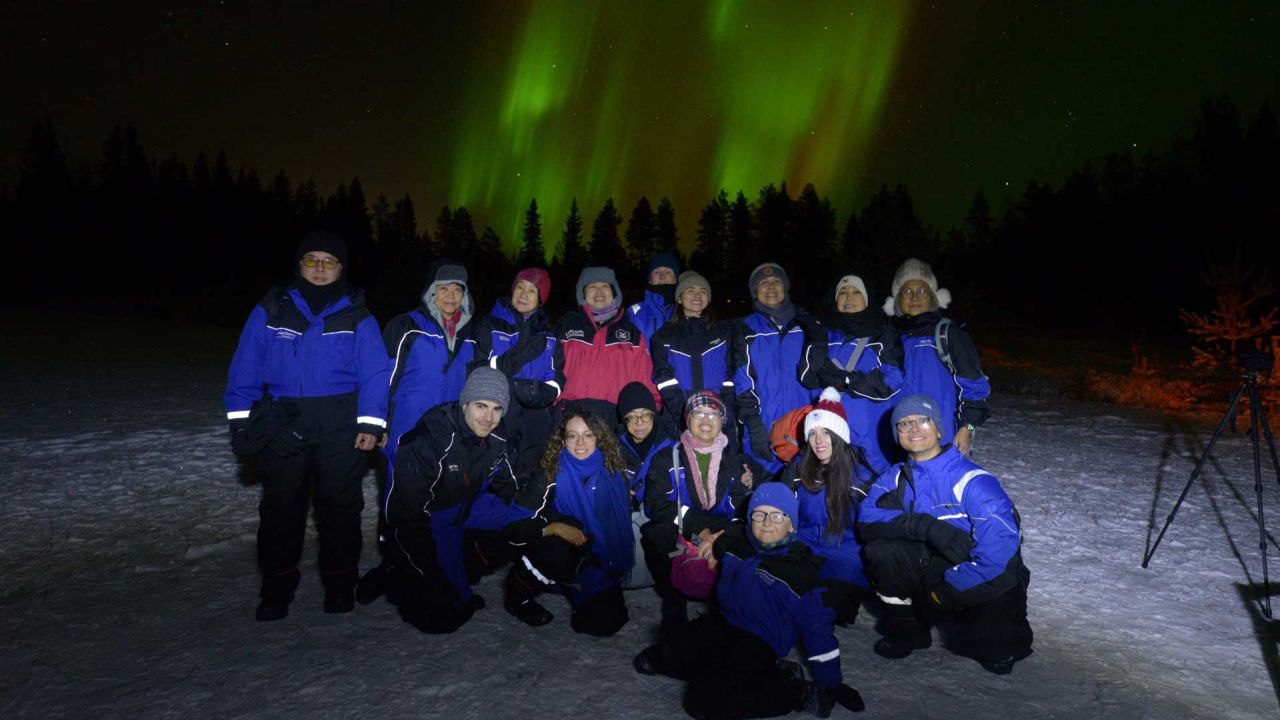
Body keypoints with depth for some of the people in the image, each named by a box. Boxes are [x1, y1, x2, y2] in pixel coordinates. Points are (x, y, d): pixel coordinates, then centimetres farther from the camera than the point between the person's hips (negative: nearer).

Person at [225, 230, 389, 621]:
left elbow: (374, 374, -3)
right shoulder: (271, 311, 4)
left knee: (340, 506, 8)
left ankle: (340, 584, 23)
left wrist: (370, 424, -10)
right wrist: (242, 420, 1)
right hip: (282, 427, 1)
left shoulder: (357, 317, 2)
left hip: (341, 429, -1)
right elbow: (245, 368, 5)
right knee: (280, 507, 10)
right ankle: (277, 587, 25)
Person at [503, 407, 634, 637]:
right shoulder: (552, 475, -17)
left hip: (599, 563, 3)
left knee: (604, 623, -15)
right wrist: (555, 527, -34)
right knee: (559, 550, -36)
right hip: (560, 560, -3)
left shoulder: (611, 473, -9)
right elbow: (513, 525, -20)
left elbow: (621, 523, 7)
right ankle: (518, 594, -4)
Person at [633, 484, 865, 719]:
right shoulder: (735, 542, -1)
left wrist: (832, 685, -6)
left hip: (762, 642, -7)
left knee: (701, 699, -24)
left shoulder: (800, 571, -13)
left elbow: (817, 627, -9)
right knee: (669, 653, -10)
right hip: (725, 621, 7)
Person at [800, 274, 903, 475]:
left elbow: (891, 380, -4)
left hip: (872, 433, -1)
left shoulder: (884, 335, 11)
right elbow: (808, 376, -1)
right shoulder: (824, 333, 14)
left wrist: (845, 381, -8)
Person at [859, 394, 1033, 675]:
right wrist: (924, 526, -33)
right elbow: (867, 518, -17)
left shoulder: (973, 481, -20)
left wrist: (946, 590, -19)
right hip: (932, 565, 3)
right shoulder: (895, 478, -3)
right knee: (882, 551, -21)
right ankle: (905, 629, 2)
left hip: (983, 582, -3)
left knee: (995, 651, -20)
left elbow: (999, 549, -27)